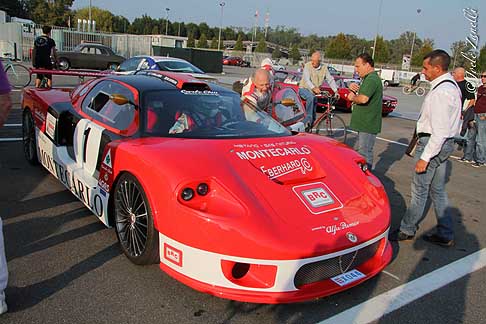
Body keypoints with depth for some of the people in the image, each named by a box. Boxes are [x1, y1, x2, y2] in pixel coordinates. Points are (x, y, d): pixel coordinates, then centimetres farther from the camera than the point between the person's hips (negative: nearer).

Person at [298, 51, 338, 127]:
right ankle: (308, 118, -33)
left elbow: (330, 80, -1)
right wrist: (314, 88, -44)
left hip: (314, 92, 4)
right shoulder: (307, 66, -13)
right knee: (311, 97, -37)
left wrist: (336, 91, -14)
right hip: (304, 89, -4)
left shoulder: (324, 68, -2)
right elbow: (306, 79, -26)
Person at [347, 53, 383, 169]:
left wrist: (353, 98, -13)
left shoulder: (372, 79, -18)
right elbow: (359, 95, 20)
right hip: (364, 124, 11)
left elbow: (363, 99, -33)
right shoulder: (368, 78, 17)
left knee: (365, 153, -5)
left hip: (368, 125, -11)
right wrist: (353, 88, -1)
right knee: (362, 152, 19)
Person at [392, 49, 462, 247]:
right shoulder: (451, 86, 11)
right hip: (445, 143, 10)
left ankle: (407, 230, 16)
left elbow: (440, 130, -25)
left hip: (433, 142, -10)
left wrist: (425, 157, -23)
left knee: (420, 189, 2)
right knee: (438, 190, 16)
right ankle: (445, 235, 23)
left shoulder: (441, 92, -22)